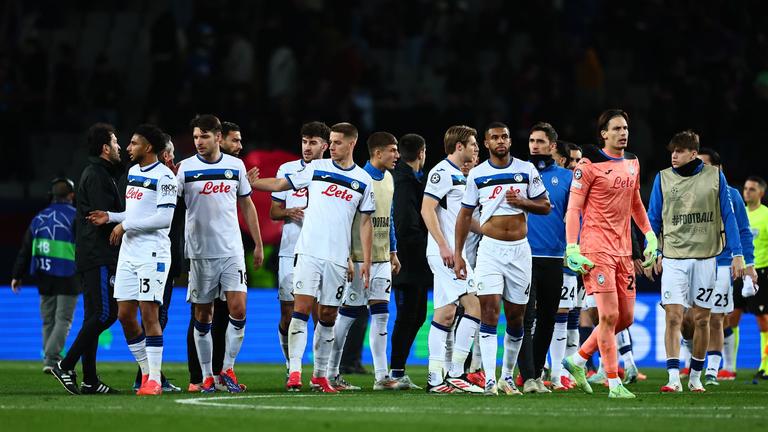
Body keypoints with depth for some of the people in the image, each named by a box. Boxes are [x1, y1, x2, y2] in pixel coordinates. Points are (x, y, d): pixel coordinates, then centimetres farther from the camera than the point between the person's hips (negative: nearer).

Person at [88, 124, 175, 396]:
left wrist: (125, 225, -14)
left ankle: (154, 379, -6)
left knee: (149, 315, -10)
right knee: (125, 315, 6)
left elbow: (164, 218, -18)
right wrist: (111, 217, 12)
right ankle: (147, 371, 16)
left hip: (152, 253, -9)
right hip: (128, 252, 9)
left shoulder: (163, 176, -11)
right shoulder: (133, 172, 16)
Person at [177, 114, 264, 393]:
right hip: (200, 252, -1)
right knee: (202, 316, 3)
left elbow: (247, 205, 14)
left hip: (232, 251, 1)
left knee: (238, 309, -9)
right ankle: (207, 376, 10)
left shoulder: (235, 166, 6)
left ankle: (228, 369, 4)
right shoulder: (186, 168, -2)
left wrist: (258, 244, 14)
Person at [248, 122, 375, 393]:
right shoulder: (316, 168, 6)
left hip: (338, 258, 1)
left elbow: (366, 222, 10)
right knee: (301, 308, -12)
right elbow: (280, 185, 11)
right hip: (309, 251, -1)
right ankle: (294, 373, -16)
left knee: (328, 315, 6)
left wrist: (366, 261, 5)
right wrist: (250, 183, -2)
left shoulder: (364, 181, 8)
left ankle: (320, 375, 15)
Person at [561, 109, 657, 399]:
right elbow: (573, 208, -8)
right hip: (597, 248, -7)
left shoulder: (632, 163, 14)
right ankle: (614, 384, -7)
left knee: (625, 318, 7)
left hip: (623, 249, 7)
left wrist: (649, 235, 20)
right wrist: (573, 248, -16)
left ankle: (578, 359, 23)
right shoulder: (590, 164, -7)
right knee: (610, 315, -11)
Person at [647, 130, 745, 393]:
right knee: (673, 317, -11)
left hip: (705, 257, 0)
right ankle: (674, 378, -13)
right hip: (673, 258, 0)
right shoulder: (663, 178, 4)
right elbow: (653, 219, 10)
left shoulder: (714, 176, 2)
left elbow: (728, 216, 4)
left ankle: (695, 377, 18)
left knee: (701, 319, 6)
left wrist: (737, 254, 0)